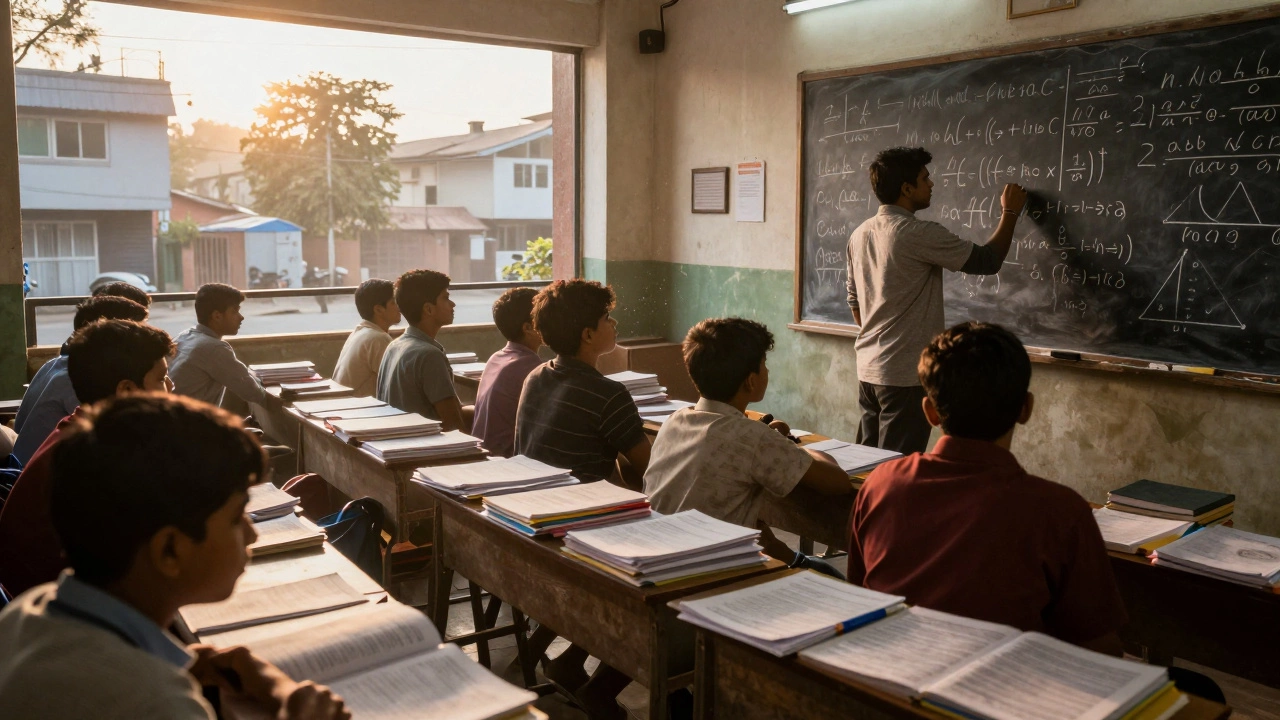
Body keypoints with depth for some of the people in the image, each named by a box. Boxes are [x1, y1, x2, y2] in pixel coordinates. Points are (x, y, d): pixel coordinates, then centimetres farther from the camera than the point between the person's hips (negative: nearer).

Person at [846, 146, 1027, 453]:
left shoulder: (860, 234, 7)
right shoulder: (919, 234, -17)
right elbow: (987, 262, -9)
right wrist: (1010, 213, 5)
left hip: (868, 368, 8)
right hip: (906, 373, -8)